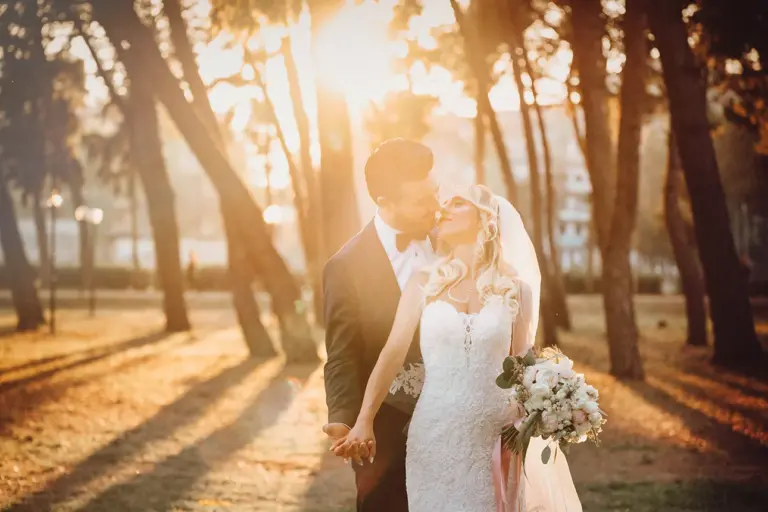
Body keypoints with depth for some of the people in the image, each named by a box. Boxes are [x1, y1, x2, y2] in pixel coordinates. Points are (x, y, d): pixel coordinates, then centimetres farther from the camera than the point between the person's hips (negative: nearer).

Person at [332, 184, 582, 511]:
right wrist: (364, 422, -17)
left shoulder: (516, 289, 2)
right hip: (433, 436, 0)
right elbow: (393, 352, -5)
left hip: (494, 442, 0)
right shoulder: (424, 284, 2)